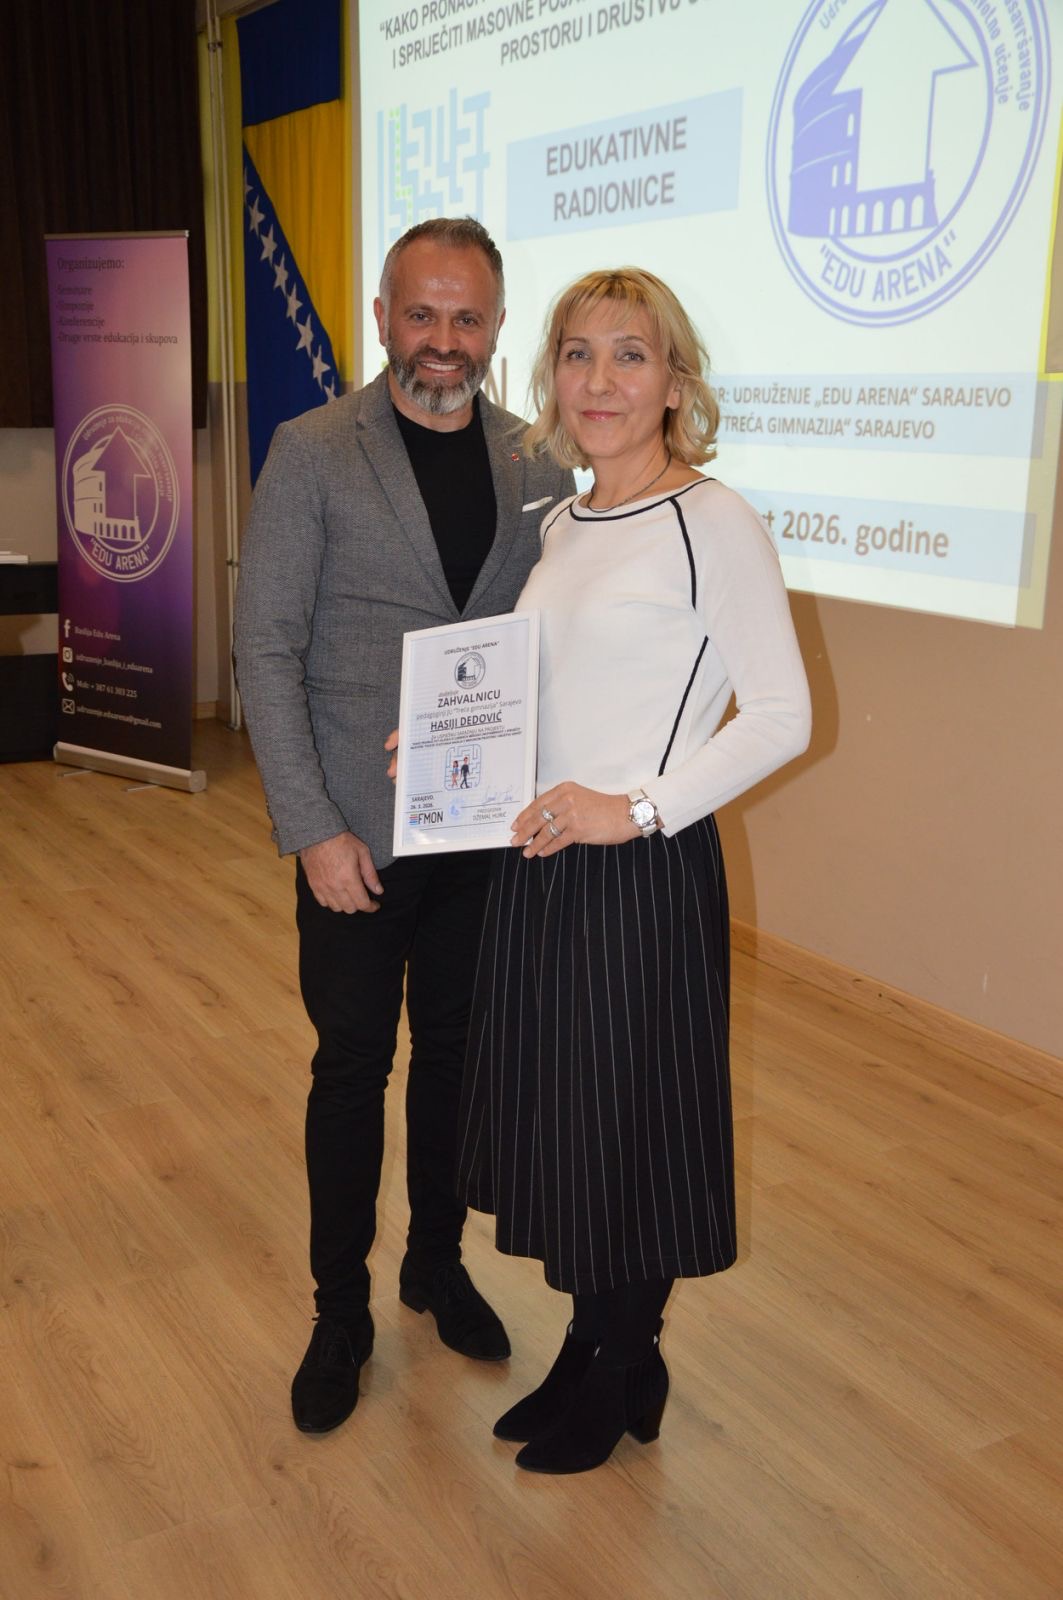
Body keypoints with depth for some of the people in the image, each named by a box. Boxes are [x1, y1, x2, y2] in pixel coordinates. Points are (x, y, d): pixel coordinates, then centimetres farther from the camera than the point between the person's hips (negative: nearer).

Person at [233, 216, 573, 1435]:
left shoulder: (539, 465, 4)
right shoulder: (312, 453, -7)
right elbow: (267, 649, -9)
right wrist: (314, 829, -13)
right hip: (359, 834, -3)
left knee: (457, 1053, 16)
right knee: (352, 1068, 9)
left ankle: (437, 1261, 38)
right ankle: (340, 1311, 28)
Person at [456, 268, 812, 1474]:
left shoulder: (714, 522, -12)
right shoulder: (560, 527, 10)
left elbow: (781, 714, -14)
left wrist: (639, 806, -20)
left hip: (643, 872, -7)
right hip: (537, 861, 7)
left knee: (625, 1123, 7)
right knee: (550, 1111, 16)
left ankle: (625, 1377, 31)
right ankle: (586, 1352, 37)